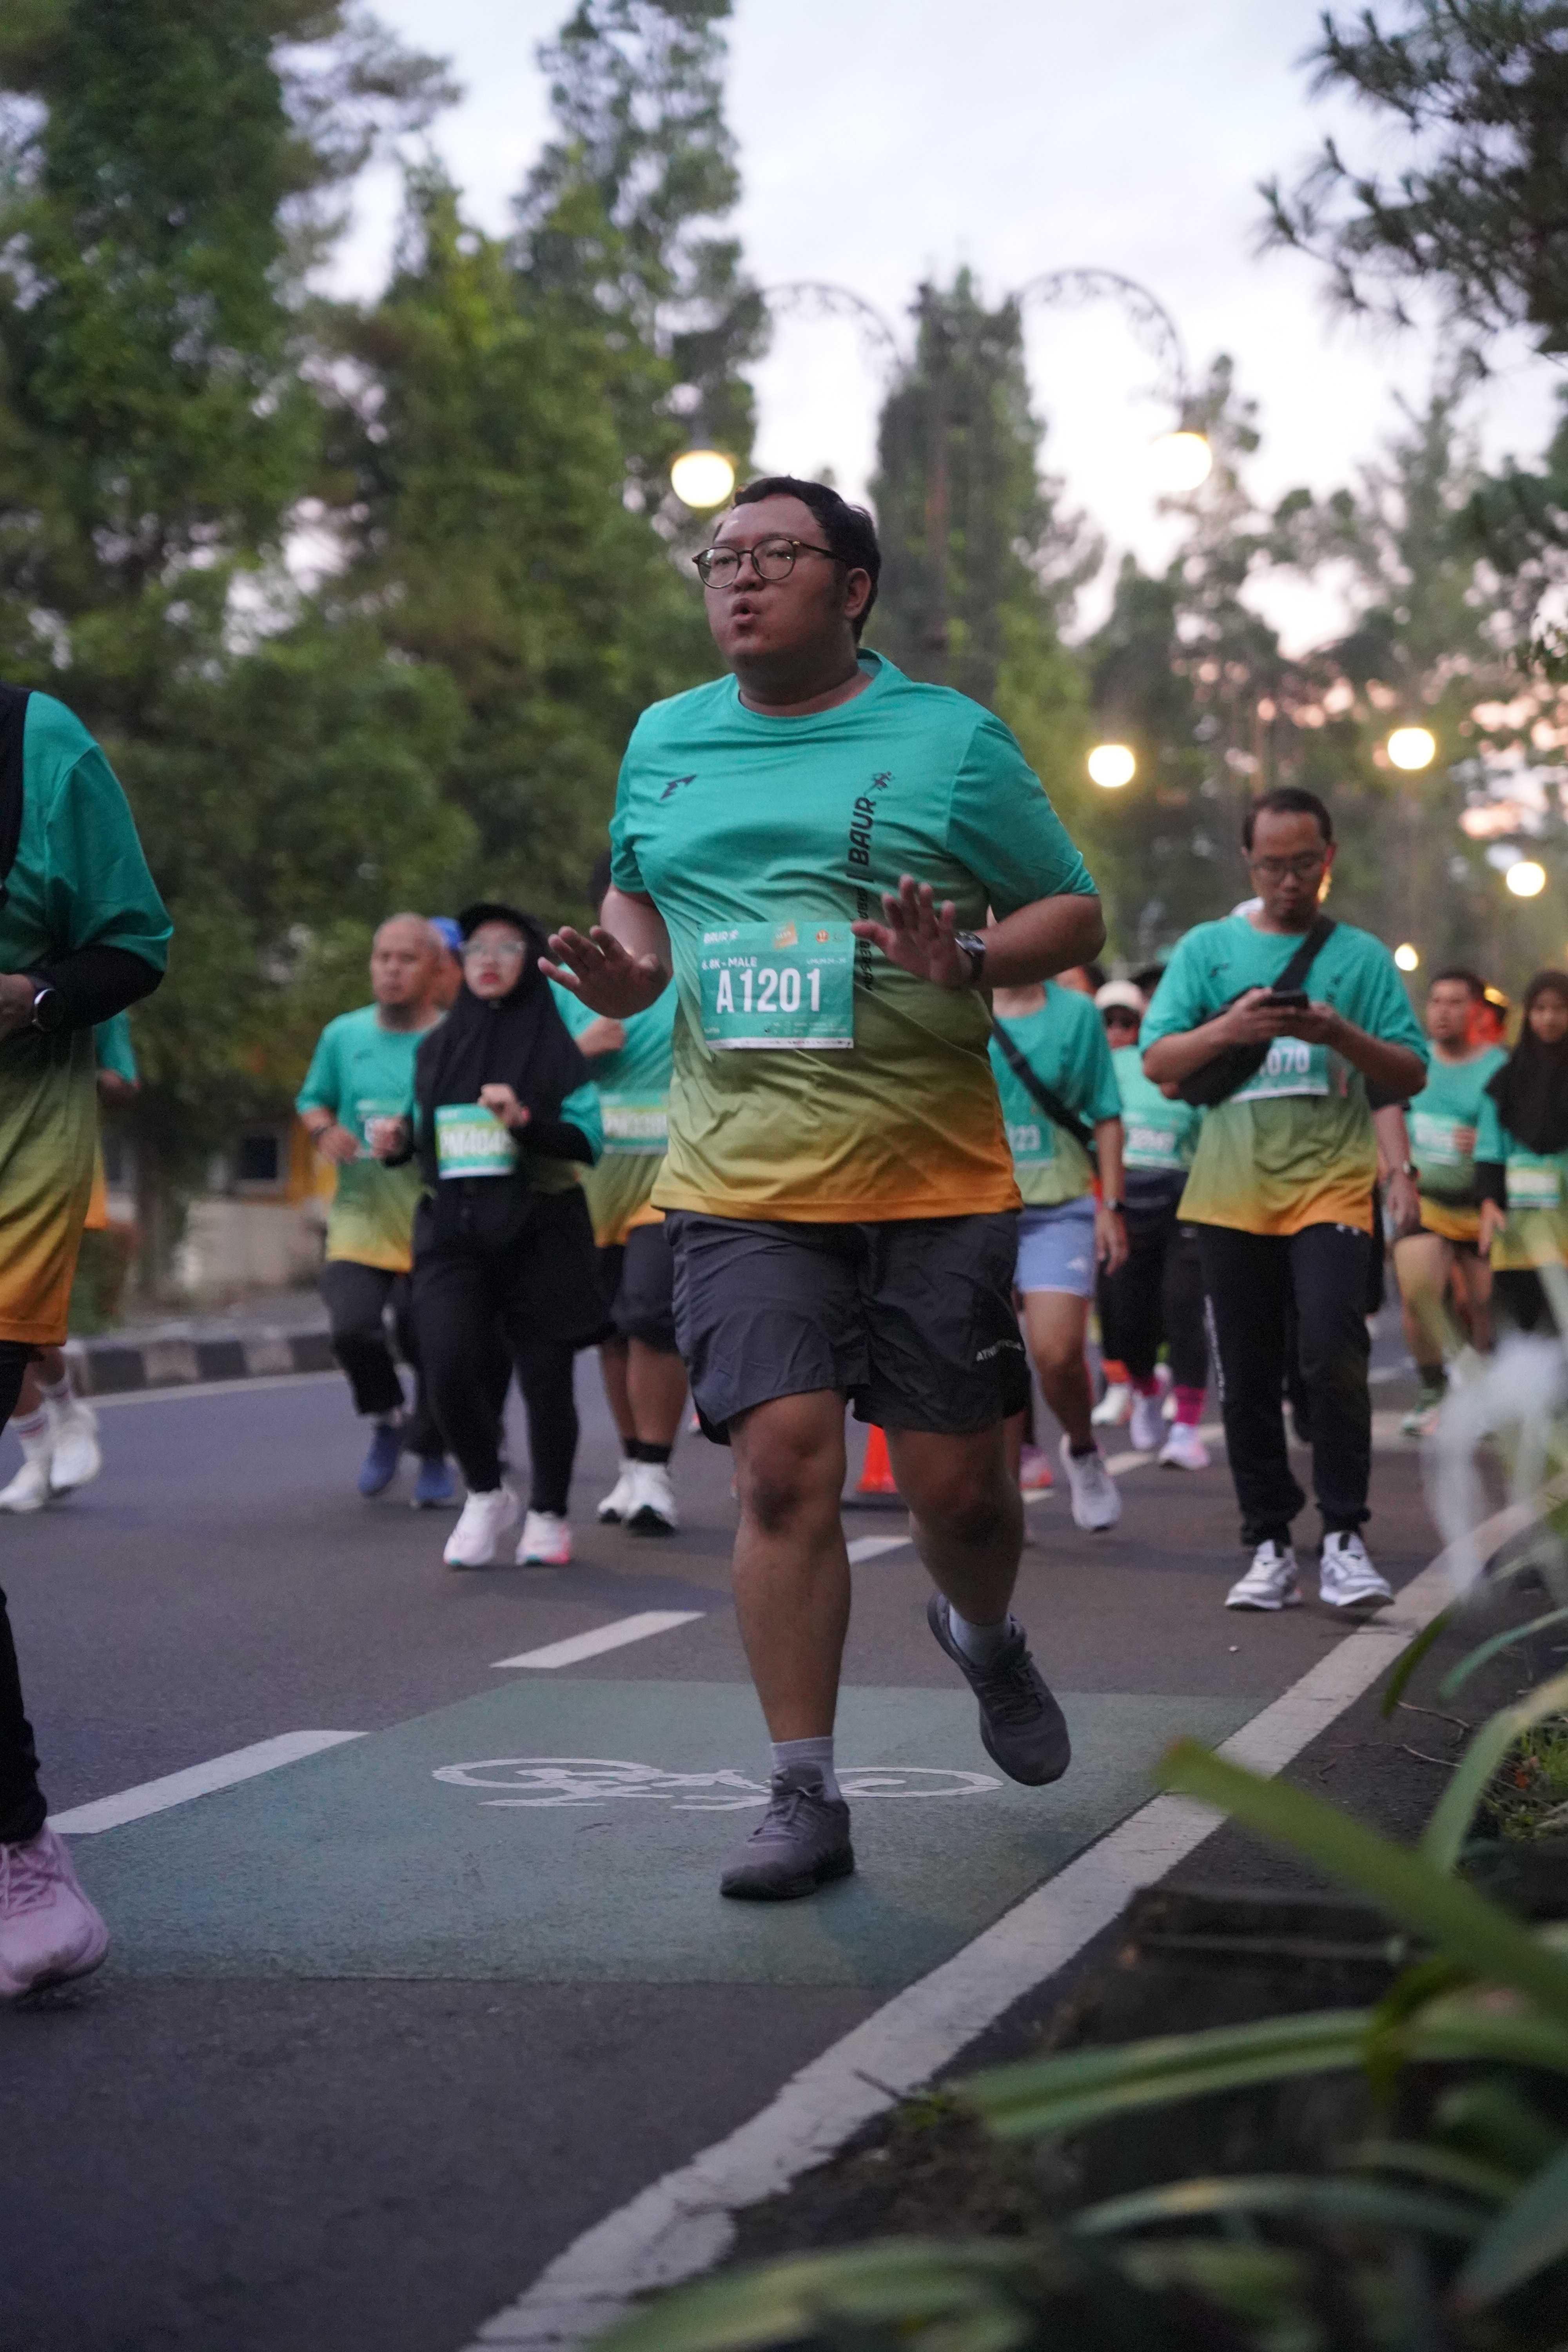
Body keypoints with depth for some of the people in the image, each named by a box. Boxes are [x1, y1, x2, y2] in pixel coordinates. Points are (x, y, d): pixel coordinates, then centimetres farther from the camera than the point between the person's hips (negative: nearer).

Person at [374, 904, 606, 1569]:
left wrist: (526, 1120, -21)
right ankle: (485, 1495, 9)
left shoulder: (555, 1045, 1)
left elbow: (590, 1141, -5)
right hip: (451, 1232, 2)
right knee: (448, 1367, -15)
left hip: (539, 1232, -2)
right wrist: (397, 1142, 0)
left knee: (544, 1377, 0)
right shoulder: (436, 1047, 13)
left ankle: (549, 1515, 21)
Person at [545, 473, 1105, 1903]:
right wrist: (625, 971, 3)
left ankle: (984, 1636, 38)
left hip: (934, 1181, -1)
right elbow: (636, 893, 26)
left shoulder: (950, 740, 1)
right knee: (784, 1465, -10)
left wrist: (968, 957, -17)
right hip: (741, 1183, 2)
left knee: (957, 1481, 2)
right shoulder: (663, 741, 11)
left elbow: (1076, 914, 4)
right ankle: (805, 1799, 1)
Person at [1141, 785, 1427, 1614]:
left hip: (1332, 1180, -2)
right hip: (1232, 1188, 2)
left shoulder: (1360, 955, 10)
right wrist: (1230, 1029, -13)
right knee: (1248, 1376, 4)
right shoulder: (1208, 948, 12)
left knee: (1332, 1351, -17)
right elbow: (1158, 1063, 5)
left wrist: (1342, 1036, -12)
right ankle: (1270, 1548, 13)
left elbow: (1412, 1075, 6)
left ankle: (1344, 1541, -10)